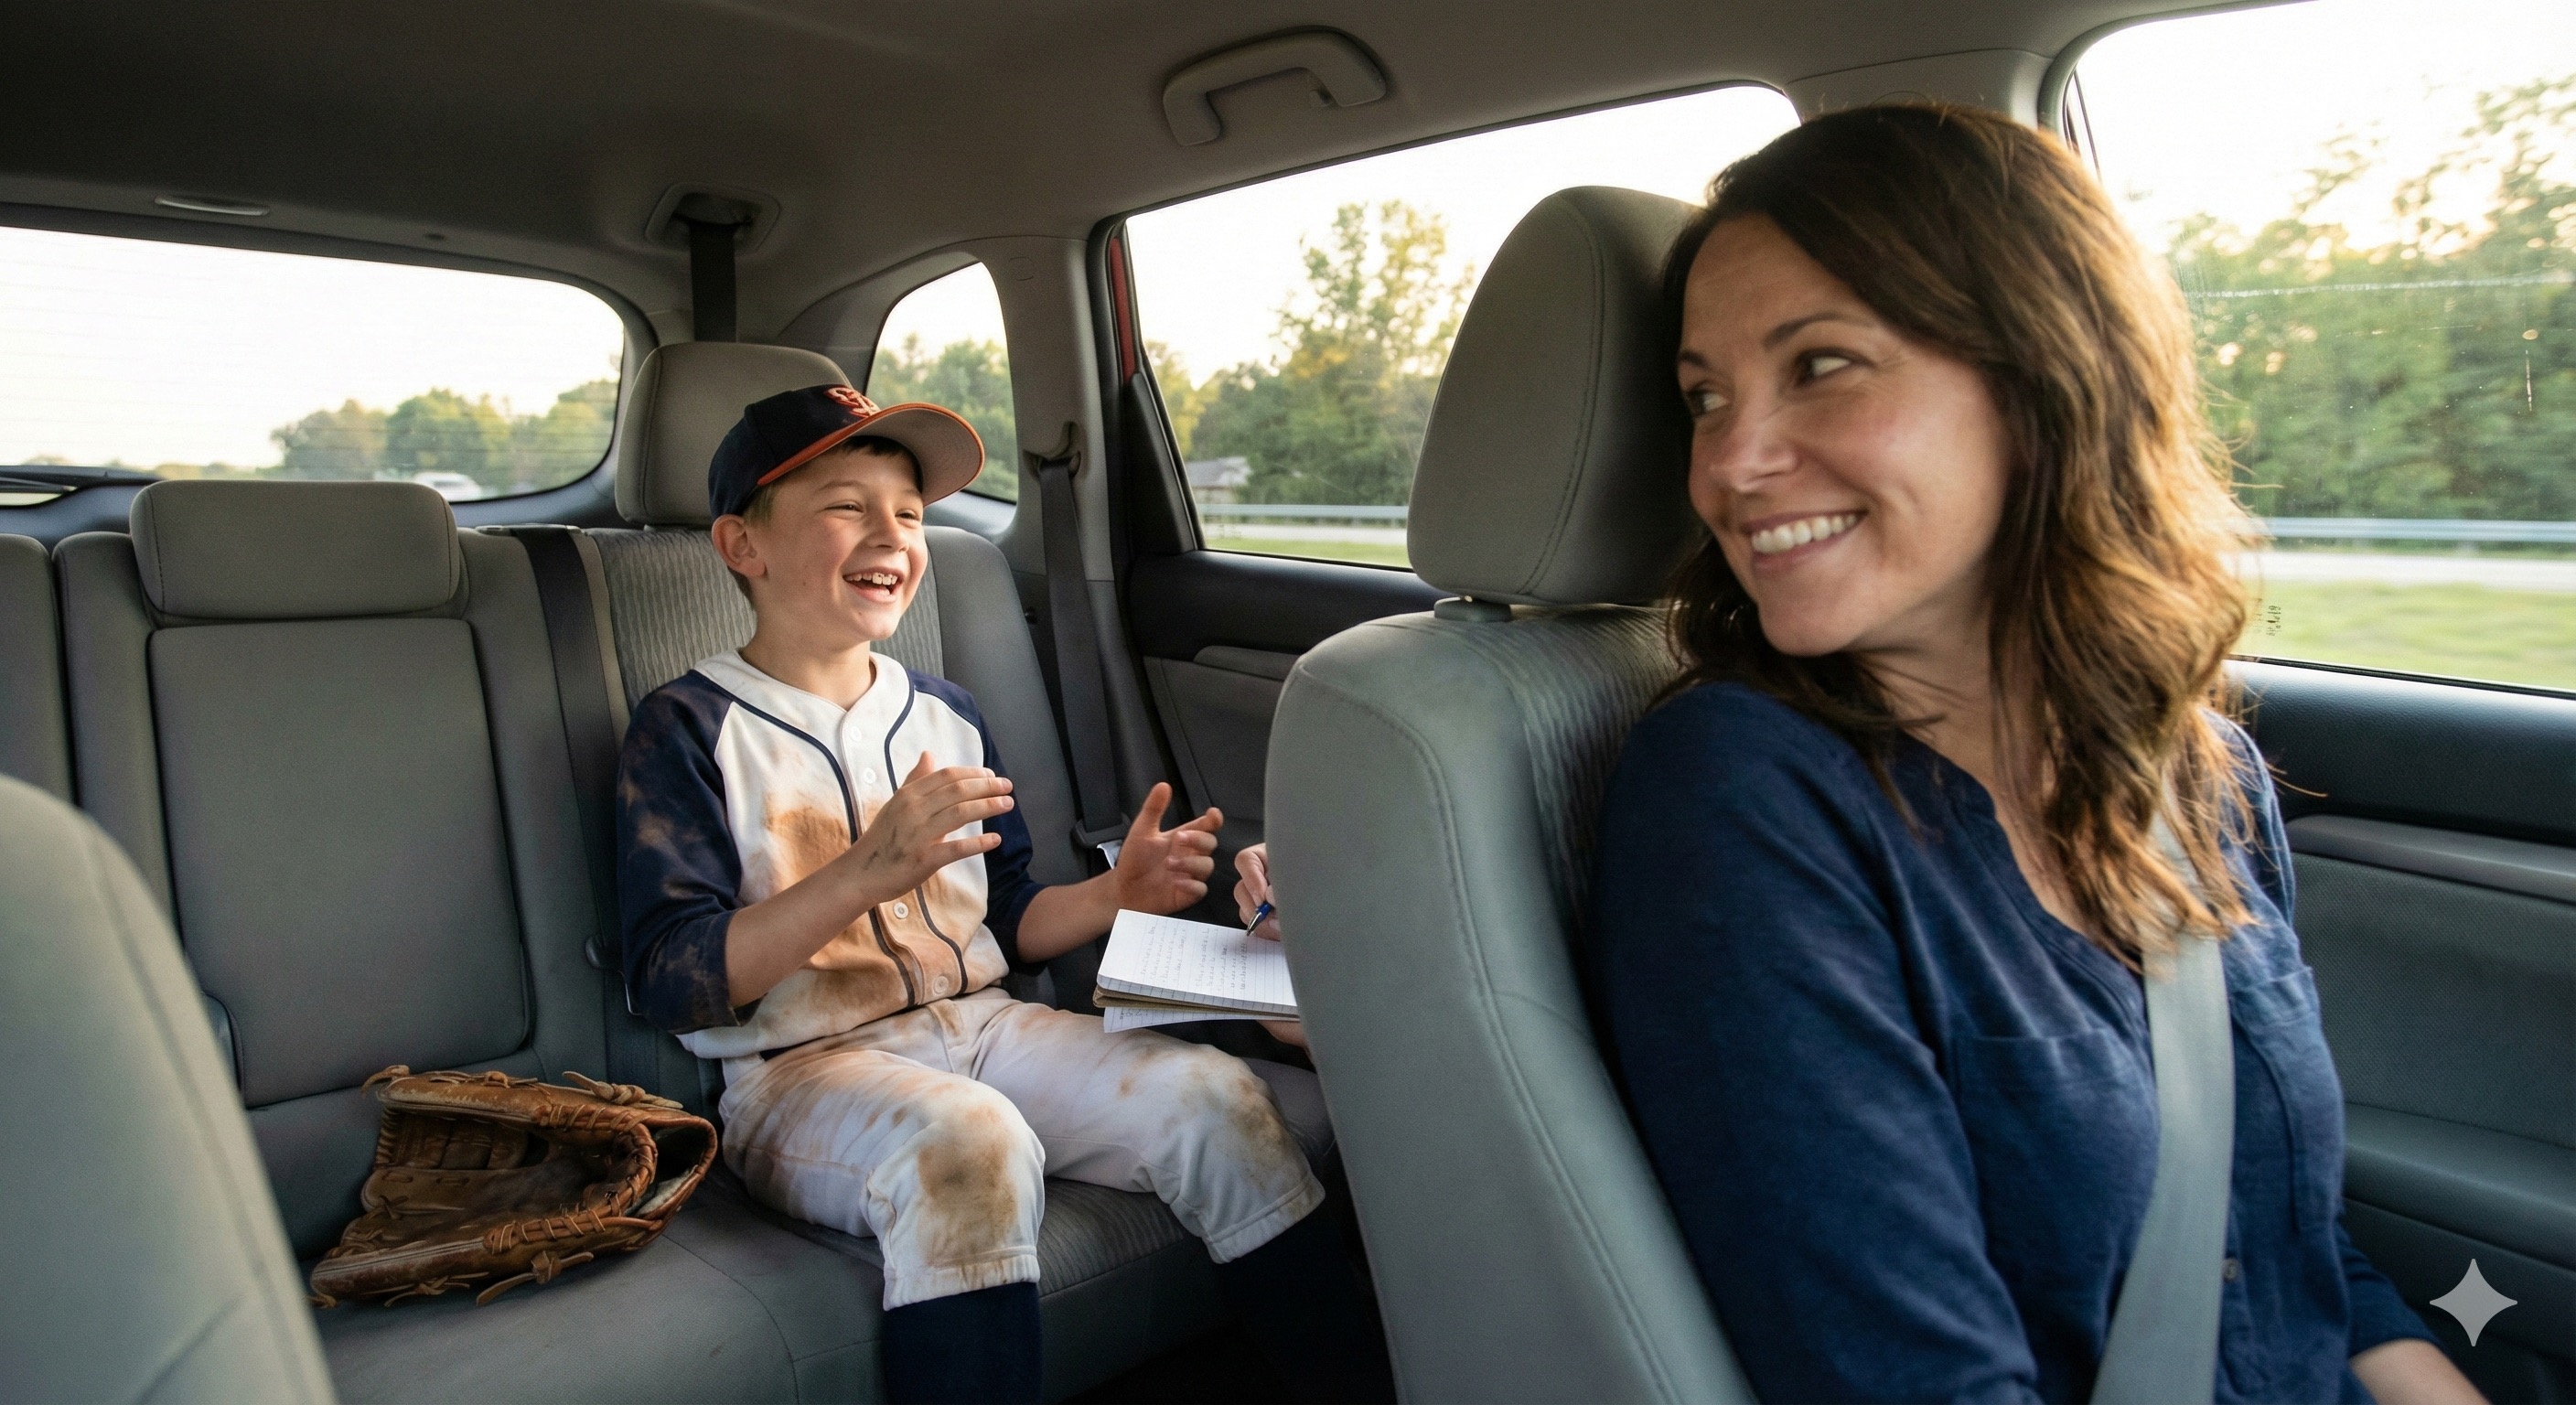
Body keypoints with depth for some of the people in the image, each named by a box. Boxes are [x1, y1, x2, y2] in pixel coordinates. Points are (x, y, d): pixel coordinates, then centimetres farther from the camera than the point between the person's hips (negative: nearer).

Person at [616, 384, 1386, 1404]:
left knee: (1216, 1097, -16)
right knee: (968, 1143, -38)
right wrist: (871, 870, -25)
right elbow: (670, 983, -14)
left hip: (980, 1025, 6)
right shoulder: (688, 730, -3)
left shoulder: (947, 716, 15)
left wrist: (1116, 896, -1)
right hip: (799, 1069, -5)